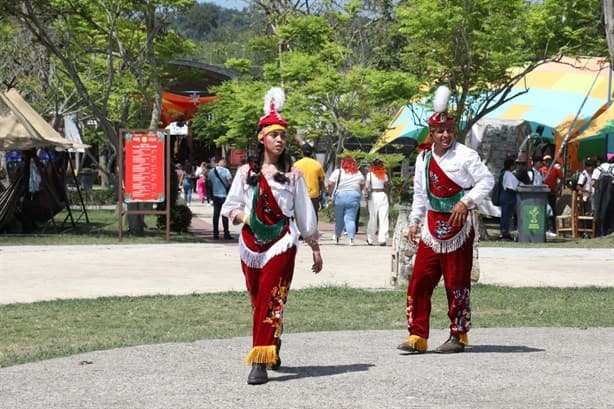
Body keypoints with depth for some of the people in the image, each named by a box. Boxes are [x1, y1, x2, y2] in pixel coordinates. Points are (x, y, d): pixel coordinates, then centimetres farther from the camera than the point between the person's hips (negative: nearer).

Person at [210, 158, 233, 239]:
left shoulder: (211, 171, 4)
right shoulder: (225, 171, -13)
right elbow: (230, 182, -14)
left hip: (215, 195, 5)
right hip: (224, 195, -4)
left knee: (216, 214, 7)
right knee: (225, 215, -1)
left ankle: (215, 234, 7)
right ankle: (226, 234, 0)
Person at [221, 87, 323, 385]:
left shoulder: (293, 175, 6)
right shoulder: (246, 172, 10)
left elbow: (304, 212, 9)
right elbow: (230, 206, 13)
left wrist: (315, 248, 10)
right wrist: (243, 217, -9)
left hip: (281, 243, -3)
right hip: (251, 243, 3)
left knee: (270, 300, -13)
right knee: (258, 301, 9)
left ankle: (260, 362, -18)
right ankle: (272, 352, 29)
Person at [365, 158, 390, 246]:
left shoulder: (370, 174, -1)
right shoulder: (384, 174, 4)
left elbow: (367, 185, -7)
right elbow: (387, 187, 6)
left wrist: (366, 198, -3)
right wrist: (388, 198, 15)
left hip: (373, 195, 0)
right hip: (383, 195, 0)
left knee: (372, 218, 7)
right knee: (383, 218, -1)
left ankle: (370, 240, 13)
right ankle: (382, 239, -9)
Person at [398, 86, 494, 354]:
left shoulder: (465, 155, -7)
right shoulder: (423, 158, 11)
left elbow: (487, 181, -8)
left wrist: (466, 201, -20)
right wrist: (414, 222, 15)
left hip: (459, 223, -5)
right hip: (433, 223, 5)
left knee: (457, 281, 0)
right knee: (420, 279, -2)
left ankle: (459, 335, 11)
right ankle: (417, 336, 2)